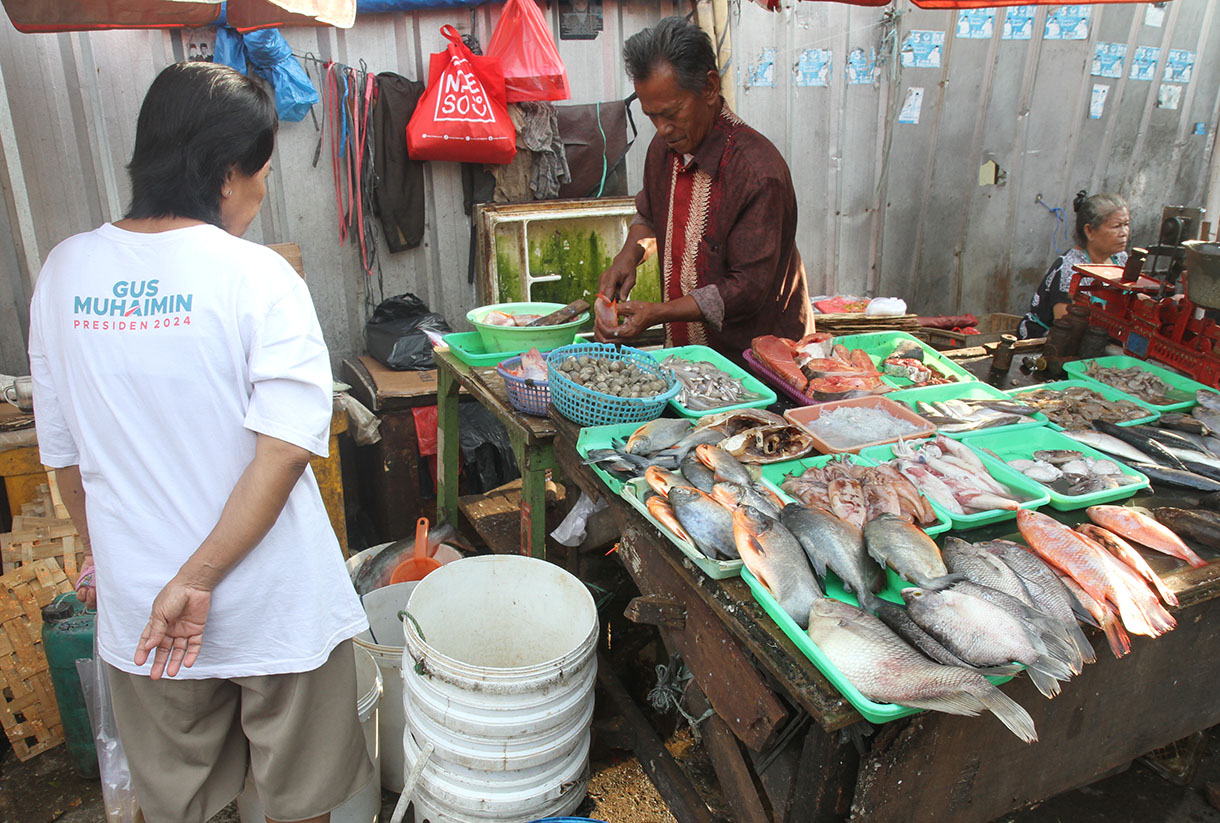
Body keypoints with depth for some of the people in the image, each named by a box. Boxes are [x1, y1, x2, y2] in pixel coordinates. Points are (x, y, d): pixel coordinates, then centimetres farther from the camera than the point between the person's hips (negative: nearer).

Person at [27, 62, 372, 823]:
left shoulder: (65, 272, -3)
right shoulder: (257, 277, -17)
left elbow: (62, 451, 6)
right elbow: (285, 449, -26)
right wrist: (198, 580, -18)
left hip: (137, 609, 4)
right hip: (271, 608, -4)